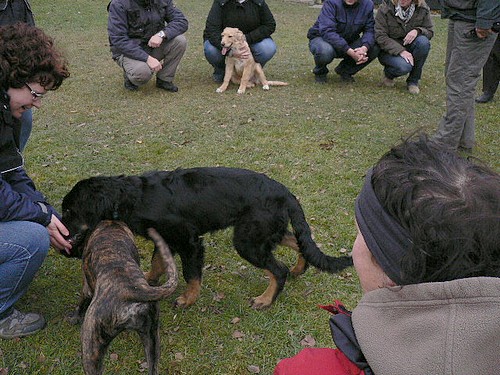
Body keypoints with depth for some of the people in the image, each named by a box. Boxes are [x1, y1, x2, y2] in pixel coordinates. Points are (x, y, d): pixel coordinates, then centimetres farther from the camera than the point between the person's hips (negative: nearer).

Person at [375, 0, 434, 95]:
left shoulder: (423, 9, -7)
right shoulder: (385, 8, -15)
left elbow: (430, 31, 1)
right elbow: (380, 37, -18)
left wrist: (417, 30, -24)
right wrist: (400, 51, -29)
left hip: (410, 47, 4)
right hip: (389, 50, -4)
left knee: (423, 42, -29)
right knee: (404, 66, -34)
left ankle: (413, 81, -11)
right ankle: (388, 73, 6)